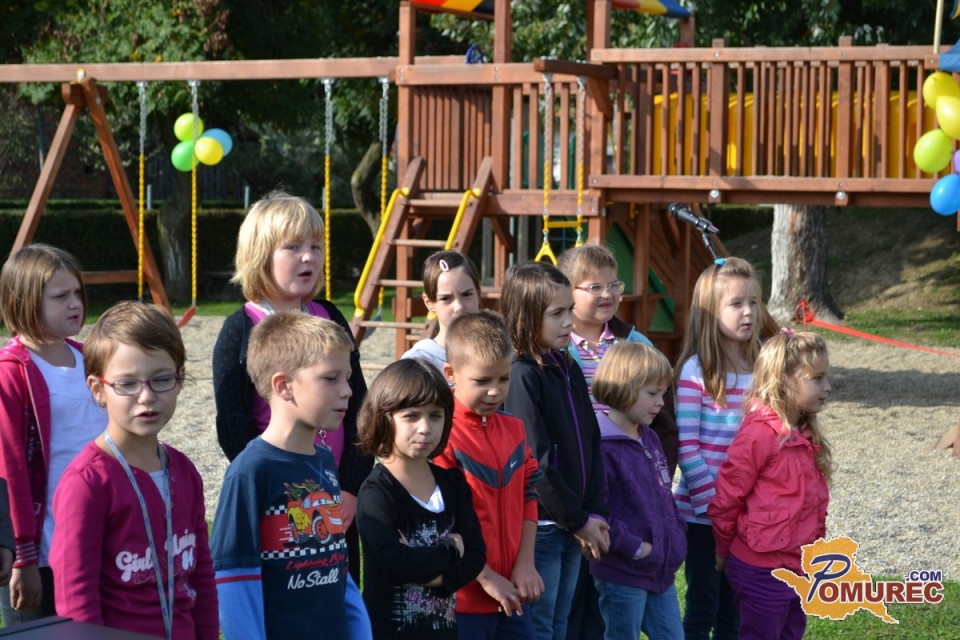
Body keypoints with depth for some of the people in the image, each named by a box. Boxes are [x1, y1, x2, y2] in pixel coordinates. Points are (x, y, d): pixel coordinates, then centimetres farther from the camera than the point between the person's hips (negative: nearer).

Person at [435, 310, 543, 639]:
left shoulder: (514, 430, 9)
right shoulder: (444, 436, -14)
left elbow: (528, 499, 12)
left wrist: (525, 564, 1)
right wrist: (487, 578, -13)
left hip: (511, 594, 7)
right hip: (465, 596, -7)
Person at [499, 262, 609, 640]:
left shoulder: (569, 370, 10)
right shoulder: (522, 375, -15)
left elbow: (591, 445, 11)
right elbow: (536, 460, -18)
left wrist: (596, 513, 1)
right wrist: (578, 520, -12)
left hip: (574, 525, 8)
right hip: (540, 524, -8)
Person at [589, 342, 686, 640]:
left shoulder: (650, 439, 10)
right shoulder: (601, 447, -19)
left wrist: (678, 536, 9)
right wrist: (634, 548, -21)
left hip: (662, 570, 9)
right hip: (623, 574, -9)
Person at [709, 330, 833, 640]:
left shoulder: (805, 434, 7)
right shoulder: (761, 432, -19)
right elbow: (725, 500, -14)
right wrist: (725, 551, -2)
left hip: (799, 568, 8)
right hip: (762, 571, -8)